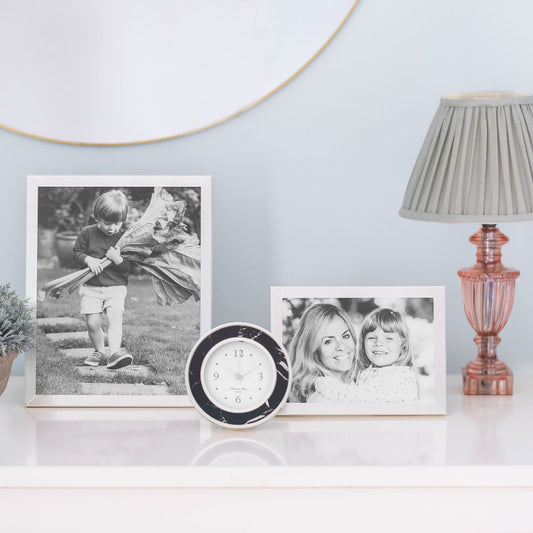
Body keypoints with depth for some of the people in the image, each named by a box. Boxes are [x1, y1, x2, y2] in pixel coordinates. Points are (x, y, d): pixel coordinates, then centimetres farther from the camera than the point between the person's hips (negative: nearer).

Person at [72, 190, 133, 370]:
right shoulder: (87, 233, -2)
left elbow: (130, 266, -2)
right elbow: (76, 252, 6)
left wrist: (118, 259, -23)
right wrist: (87, 259, -15)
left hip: (116, 287, -1)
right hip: (91, 287, 1)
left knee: (115, 318, -19)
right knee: (92, 323, -2)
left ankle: (115, 352, -23)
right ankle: (99, 351, 20)